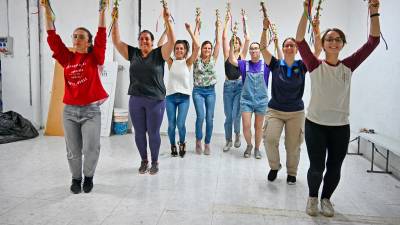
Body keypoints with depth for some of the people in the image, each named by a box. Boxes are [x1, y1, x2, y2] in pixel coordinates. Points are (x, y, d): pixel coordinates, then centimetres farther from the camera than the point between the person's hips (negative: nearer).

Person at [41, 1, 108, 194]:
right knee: (73, 151, 10)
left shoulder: (94, 58, 0)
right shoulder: (67, 58, 7)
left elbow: (101, 37, -9)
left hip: (91, 110, -3)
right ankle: (76, 178, 31)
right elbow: (52, 37, 5)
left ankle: (88, 176, 23)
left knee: (91, 149, -3)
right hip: (69, 111, 3)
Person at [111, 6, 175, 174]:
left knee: (153, 133, 6)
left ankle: (155, 162, 24)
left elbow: (172, 41, -13)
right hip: (136, 100, 3)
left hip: (156, 100, -3)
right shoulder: (132, 53, 7)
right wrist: (115, 20, -1)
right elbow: (116, 41, 6)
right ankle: (144, 160, 30)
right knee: (139, 133, 11)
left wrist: (167, 20, -19)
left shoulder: (159, 54, -1)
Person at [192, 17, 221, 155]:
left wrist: (217, 28, -3)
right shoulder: (197, 59, 1)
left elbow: (218, 43, 1)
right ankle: (198, 140, 6)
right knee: (201, 116, -15)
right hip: (198, 91, -2)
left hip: (210, 91, 2)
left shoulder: (213, 59, 6)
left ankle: (207, 144, 11)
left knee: (209, 118, -1)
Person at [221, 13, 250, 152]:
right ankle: (229, 140, 19)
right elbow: (224, 37, 1)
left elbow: (247, 39, -2)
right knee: (228, 116, 5)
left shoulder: (242, 54, 6)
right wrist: (227, 21, 2)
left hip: (239, 85, -1)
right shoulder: (227, 54, 8)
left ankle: (237, 134, 18)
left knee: (236, 114, -10)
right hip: (228, 86, 1)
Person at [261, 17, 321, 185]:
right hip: (274, 110, -1)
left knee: (293, 146, 7)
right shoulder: (275, 65, -2)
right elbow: (263, 48, -11)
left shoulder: (302, 66, -1)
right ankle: (274, 166, 9)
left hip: (296, 112, 1)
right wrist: (265, 29, -23)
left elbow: (318, 50, -10)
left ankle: (292, 173, 30)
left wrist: (316, 31, -23)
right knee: (269, 139, -19)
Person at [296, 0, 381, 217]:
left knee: (334, 168, 11)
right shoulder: (315, 65, -5)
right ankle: (312, 197, 31)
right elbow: (300, 41, -16)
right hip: (315, 124, -2)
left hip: (340, 126, 3)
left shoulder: (348, 66, 2)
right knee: (316, 167, 3)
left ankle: (326, 198, 37)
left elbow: (373, 41, -2)